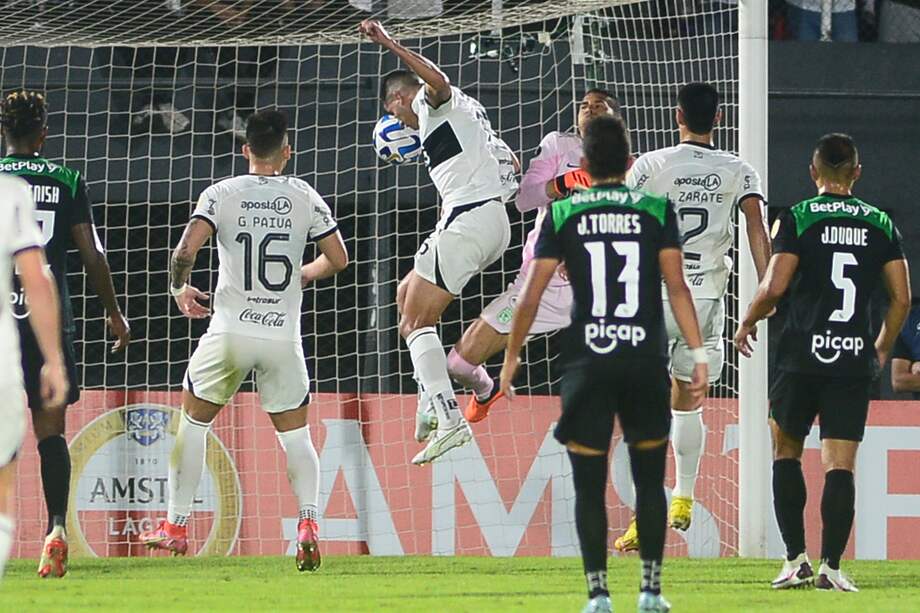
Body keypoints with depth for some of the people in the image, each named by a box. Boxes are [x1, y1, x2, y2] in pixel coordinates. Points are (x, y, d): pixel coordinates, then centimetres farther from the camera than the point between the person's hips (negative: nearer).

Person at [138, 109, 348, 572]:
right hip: (283, 335, 1)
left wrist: (180, 289, 6)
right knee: (295, 433, 13)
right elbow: (337, 259, 4)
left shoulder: (222, 194, -2)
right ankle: (308, 521, -8)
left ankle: (176, 526, 18)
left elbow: (186, 249, -13)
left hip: (230, 331, -1)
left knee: (193, 421, 17)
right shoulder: (305, 197, 3)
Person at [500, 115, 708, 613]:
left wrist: (511, 357, 10)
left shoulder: (563, 214, 2)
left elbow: (531, 294, 1)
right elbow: (677, 286, -3)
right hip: (646, 361, 1)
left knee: (589, 486, 5)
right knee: (649, 481, 13)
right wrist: (698, 354, -2)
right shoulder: (657, 211, 2)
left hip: (587, 364, -1)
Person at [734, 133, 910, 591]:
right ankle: (830, 566, -8)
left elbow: (774, 286, -10)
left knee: (786, 453, 14)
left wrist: (748, 323, 9)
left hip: (801, 356, -2)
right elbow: (901, 298, 5)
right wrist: (882, 347, 21)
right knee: (841, 465, 1)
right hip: (854, 358, 2)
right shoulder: (881, 224, 6)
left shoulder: (796, 219, -3)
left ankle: (796, 558, 7)